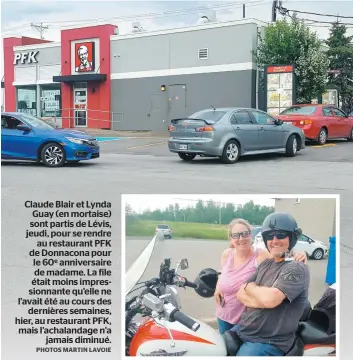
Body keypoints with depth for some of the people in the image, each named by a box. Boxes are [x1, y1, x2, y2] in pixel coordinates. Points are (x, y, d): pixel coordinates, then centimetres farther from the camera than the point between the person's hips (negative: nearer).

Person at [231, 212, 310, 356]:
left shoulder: (297, 268, -15)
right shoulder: (265, 264, 11)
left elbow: (270, 299, -28)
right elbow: (241, 294, 6)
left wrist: (249, 286, -7)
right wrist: (261, 299, -16)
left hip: (269, 343, -8)